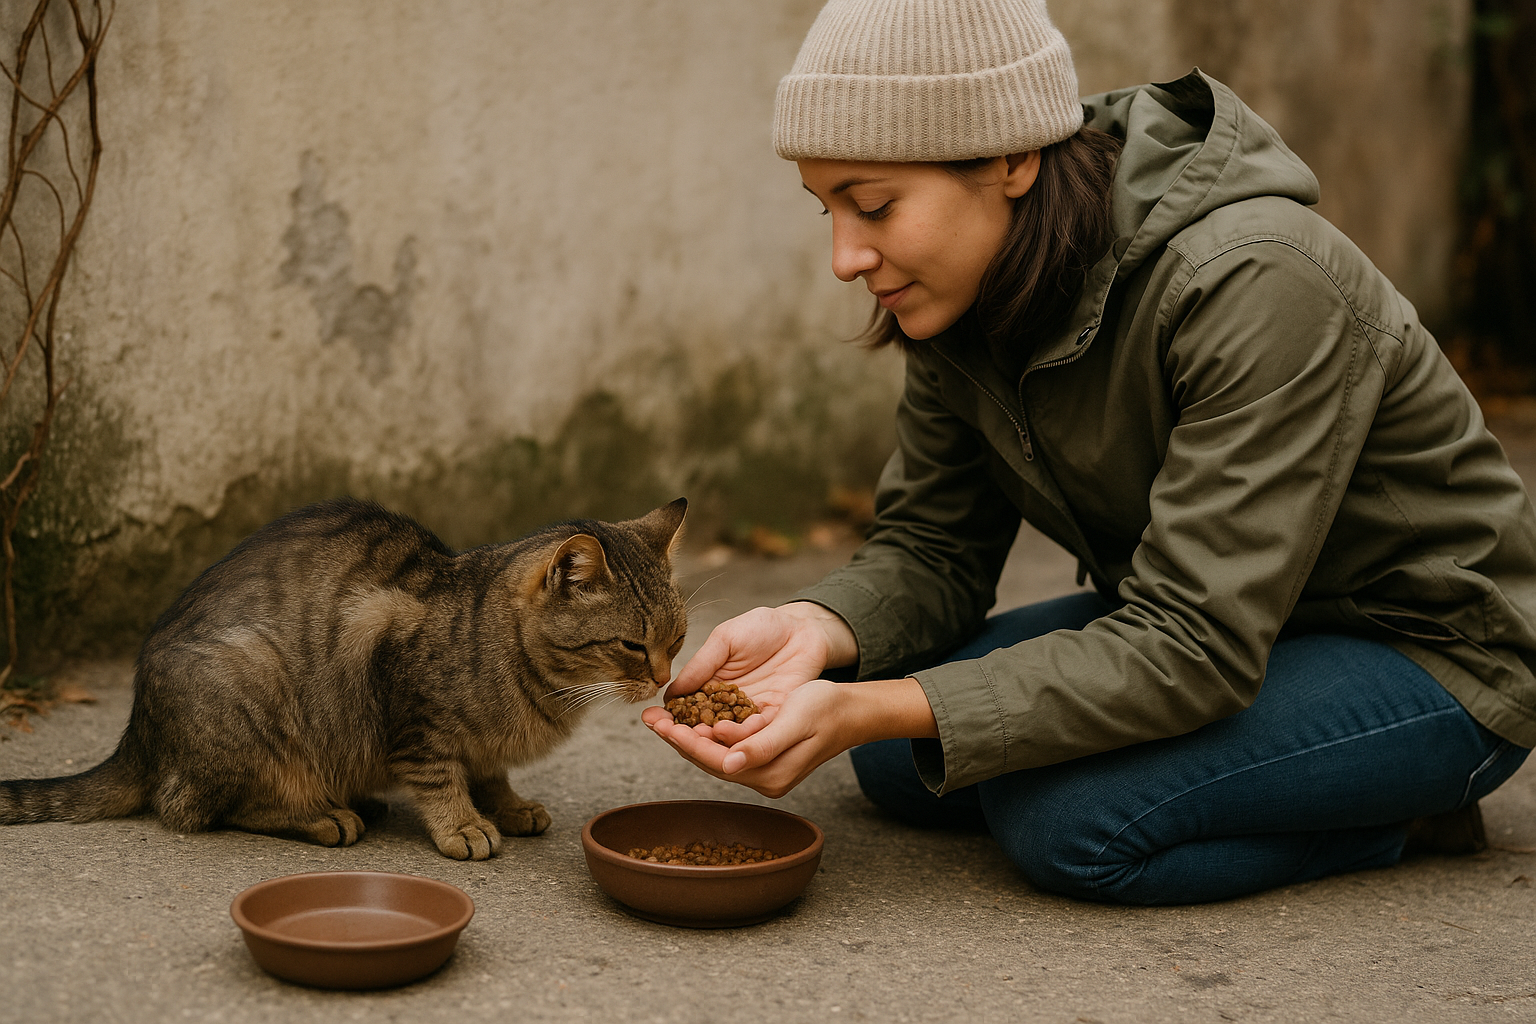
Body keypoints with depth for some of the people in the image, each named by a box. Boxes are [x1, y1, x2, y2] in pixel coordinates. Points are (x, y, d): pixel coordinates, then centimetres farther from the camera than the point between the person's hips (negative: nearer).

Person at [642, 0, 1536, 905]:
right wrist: (814, 629, -26)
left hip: (1432, 655, -8)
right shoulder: (969, 289, -9)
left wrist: (862, 711, -40)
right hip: (1198, 621, 8)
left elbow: (1193, 651, -35)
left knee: (1063, 814, -28)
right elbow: (932, 549, -2)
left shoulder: (1252, 285, -32)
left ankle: (1399, 810, -1)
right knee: (896, 757, -6)